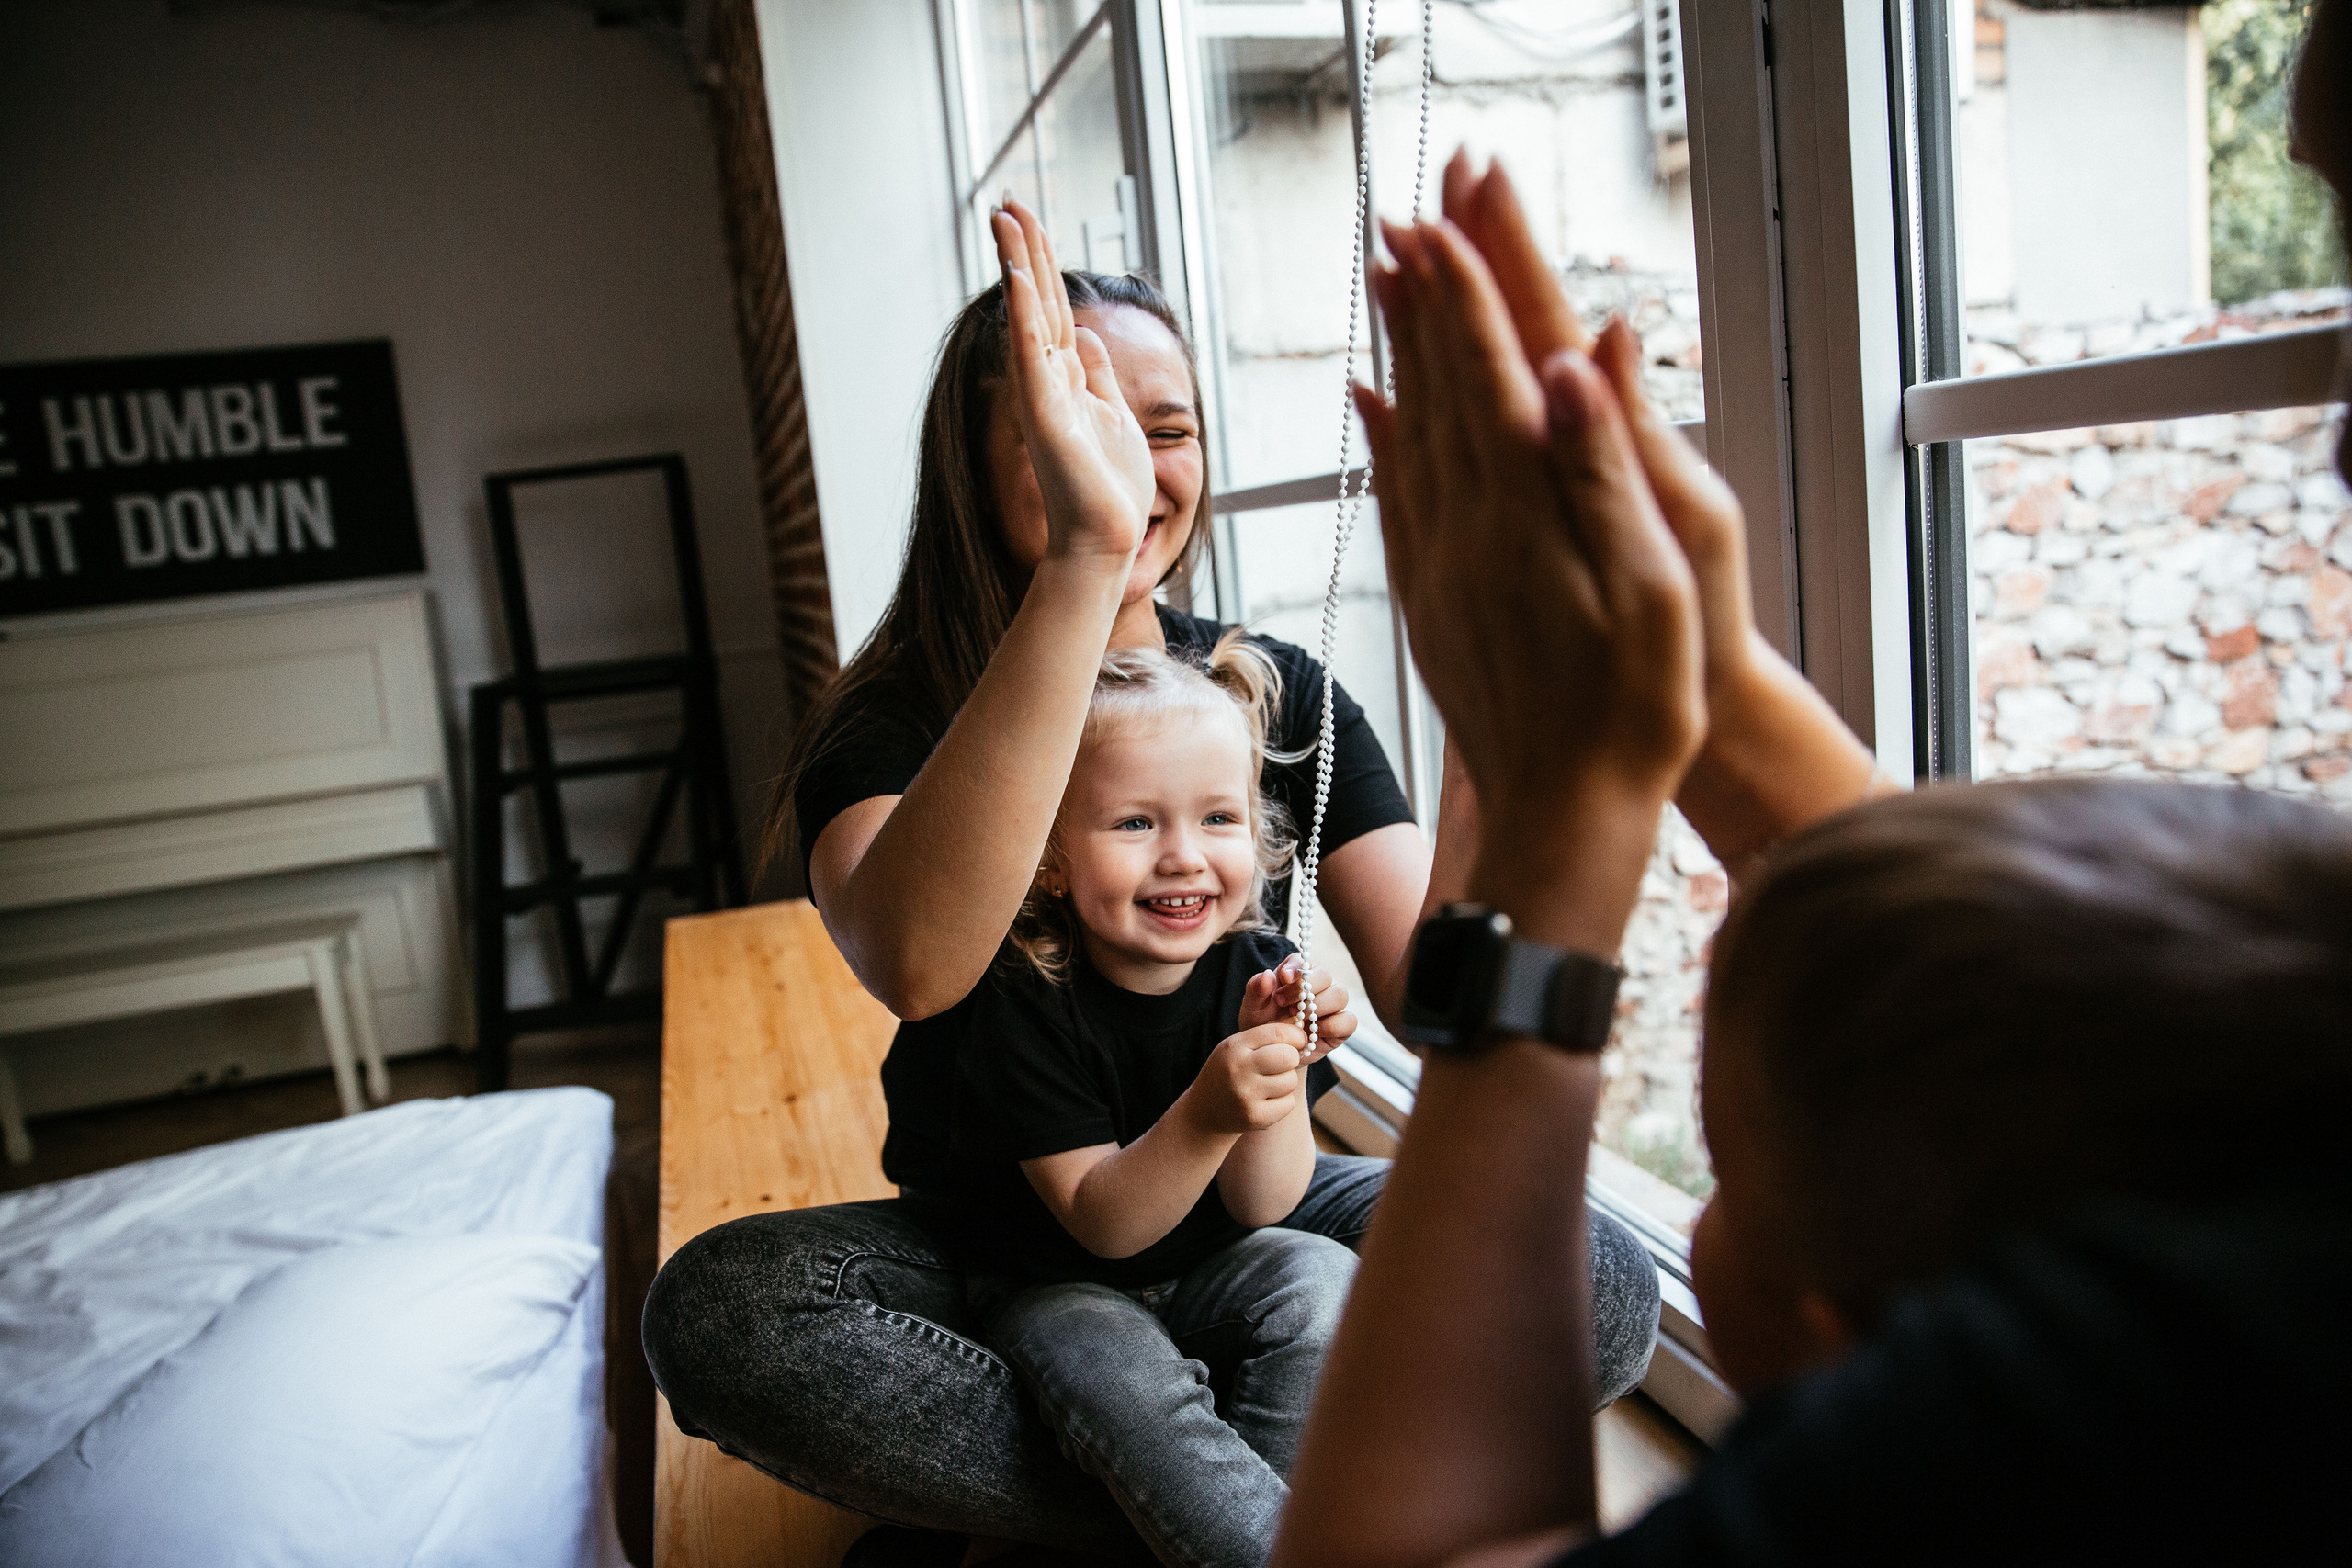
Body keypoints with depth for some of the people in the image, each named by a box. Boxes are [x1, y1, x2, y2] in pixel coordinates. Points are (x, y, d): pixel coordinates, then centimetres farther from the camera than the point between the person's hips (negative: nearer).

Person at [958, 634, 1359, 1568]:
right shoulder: (1027, 1004, -24)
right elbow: (1103, 1225, -25)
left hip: (1208, 1269, 4)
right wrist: (1209, 1113, -42)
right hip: (1060, 1288, -3)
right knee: (1123, 1379, -33)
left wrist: (1282, 1068, -32)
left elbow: (1260, 1206, -13)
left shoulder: (1259, 969, -13)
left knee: (1323, 1282, -23)